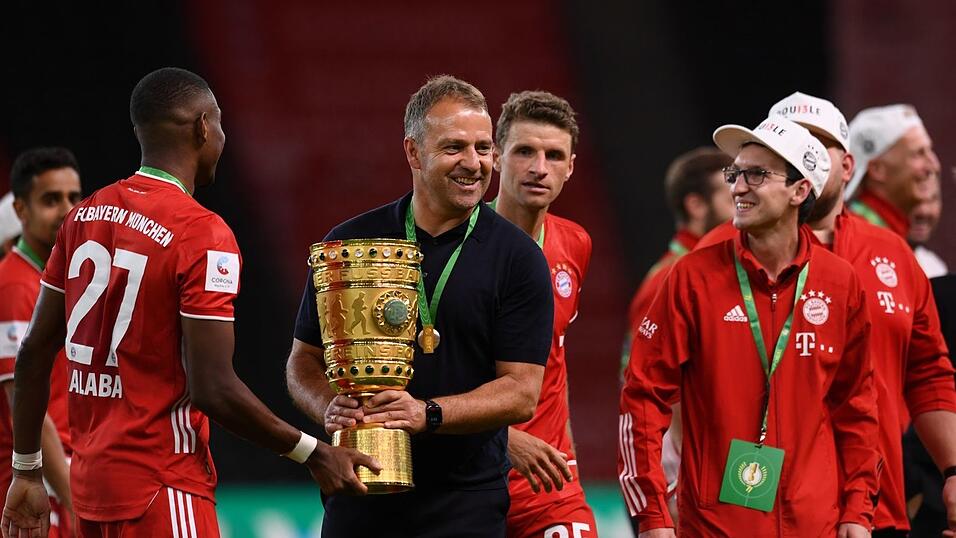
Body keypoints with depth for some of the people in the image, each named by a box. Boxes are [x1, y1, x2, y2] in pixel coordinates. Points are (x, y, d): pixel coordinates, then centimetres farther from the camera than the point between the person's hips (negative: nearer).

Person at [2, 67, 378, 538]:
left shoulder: (83, 216, 8)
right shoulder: (203, 235, -14)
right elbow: (213, 389, -17)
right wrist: (314, 455, -7)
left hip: (89, 481, 8)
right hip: (161, 489, -8)